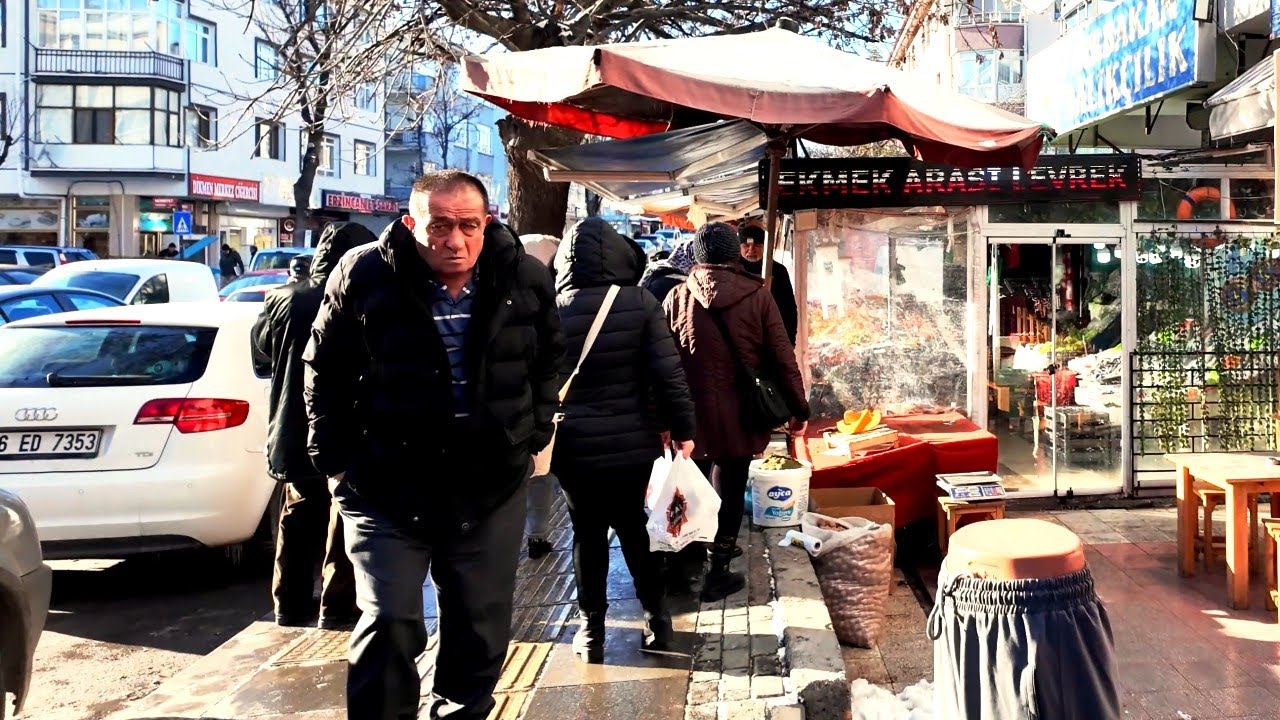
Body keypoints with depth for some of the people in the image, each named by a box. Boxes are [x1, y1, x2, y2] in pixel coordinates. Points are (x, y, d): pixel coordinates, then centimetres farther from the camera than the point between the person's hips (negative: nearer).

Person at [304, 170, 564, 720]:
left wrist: (535, 437, 10)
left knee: (481, 629, 15)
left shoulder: (525, 279, -2)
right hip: (385, 489, -3)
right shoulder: (364, 277, -10)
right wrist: (335, 459, -1)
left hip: (492, 488, 3)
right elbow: (326, 375, 0)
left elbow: (547, 361, 15)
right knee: (389, 626, -5)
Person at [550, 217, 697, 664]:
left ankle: (591, 634, 16)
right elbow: (668, 373, -10)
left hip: (575, 445, 0)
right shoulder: (640, 303, -7)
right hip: (633, 441, 1)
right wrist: (682, 428, -1)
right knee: (635, 529, 16)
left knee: (588, 535, 10)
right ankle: (657, 622, 21)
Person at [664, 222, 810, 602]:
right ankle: (717, 573, 12)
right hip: (739, 415, -1)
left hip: (692, 412, 1)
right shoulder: (757, 295, -7)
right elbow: (782, 359, -5)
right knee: (730, 489, 7)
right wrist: (799, 409, 4)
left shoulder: (678, 297, -5)